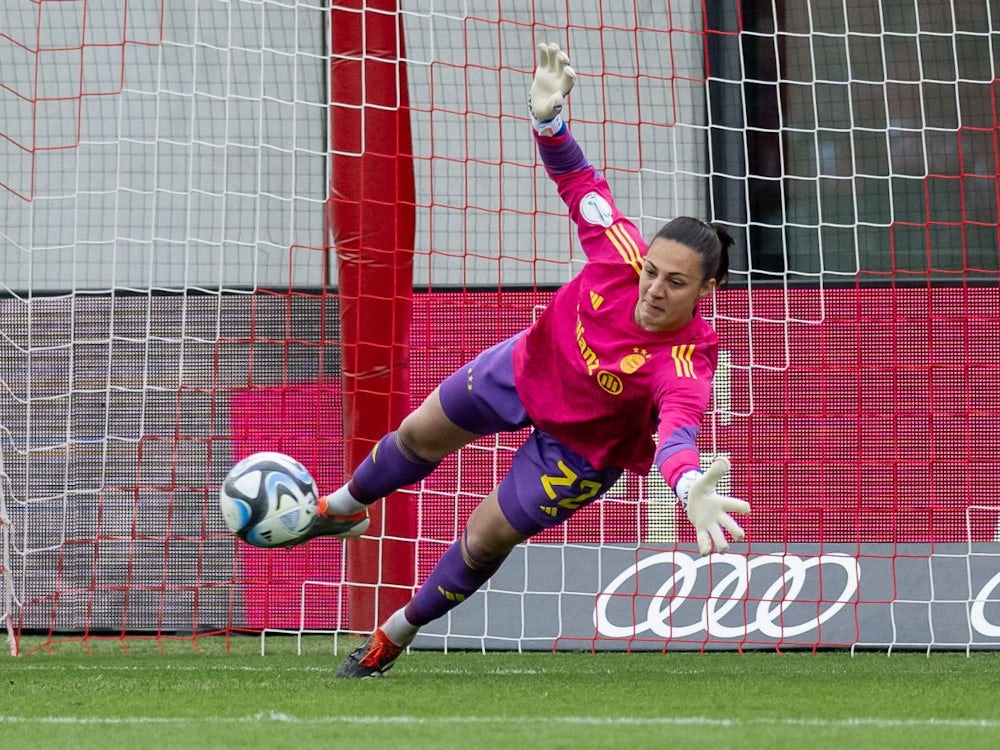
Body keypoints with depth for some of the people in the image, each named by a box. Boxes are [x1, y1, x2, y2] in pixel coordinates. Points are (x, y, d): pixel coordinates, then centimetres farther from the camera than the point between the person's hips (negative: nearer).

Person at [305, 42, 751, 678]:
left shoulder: (688, 363, -44)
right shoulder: (623, 256, -34)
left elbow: (676, 432, -62)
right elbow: (580, 183, -22)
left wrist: (691, 489, -85)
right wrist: (548, 118, -40)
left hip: (580, 448, -4)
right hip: (528, 368, 4)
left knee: (488, 537, 9)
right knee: (421, 435, 25)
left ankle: (397, 634, 41)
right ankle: (345, 506, 61)